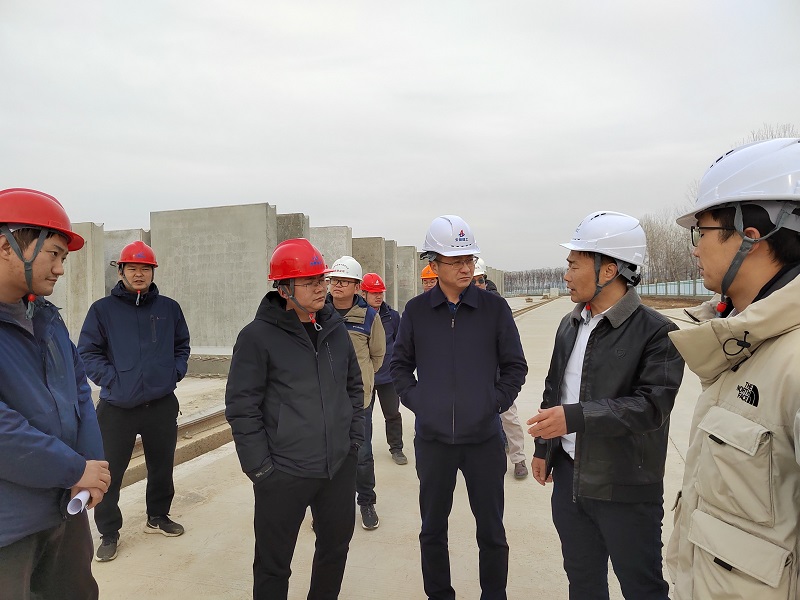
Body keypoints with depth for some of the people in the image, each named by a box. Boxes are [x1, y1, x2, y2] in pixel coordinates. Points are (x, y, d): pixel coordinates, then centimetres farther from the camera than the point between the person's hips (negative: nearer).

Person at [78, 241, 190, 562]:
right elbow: (88, 353, -2)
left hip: (162, 404, 3)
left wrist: (174, 373, -1)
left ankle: (158, 516, 36)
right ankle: (109, 532, 22)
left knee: (162, 466, 15)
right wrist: (111, 379, -12)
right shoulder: (103, 309, -3)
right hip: (117, 406, -2)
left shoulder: (169, 308, 4)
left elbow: (182, 346, 13)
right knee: (109, 472, 4)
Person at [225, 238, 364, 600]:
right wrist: (260, 467, -11)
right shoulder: (257, 336, -11)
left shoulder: (335, 329, 5)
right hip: (284, 473, -5)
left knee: (335, 547, 20)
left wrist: (354, 440, 9)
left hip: (340, 467, 5)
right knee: (273, 564, 11)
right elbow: (241, 407, -10)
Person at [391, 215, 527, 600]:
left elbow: (515, 366, 3)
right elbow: (399, 363, 9)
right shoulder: (416, 311, -2)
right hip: (432, 440, 1)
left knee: (491, 529, 13)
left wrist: (497, 402, -7)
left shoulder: (494, 308, -4)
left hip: (484, 438, -1)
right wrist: (415, 400, -3)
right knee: (432, 528, 16)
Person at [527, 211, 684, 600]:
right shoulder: (570, 326, 7)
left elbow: (652, 405, -24)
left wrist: (575, 417, -30)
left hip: (627, 489, -6)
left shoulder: (656, 332, -15)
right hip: (569, 476, 6)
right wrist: (542, 448, 14)